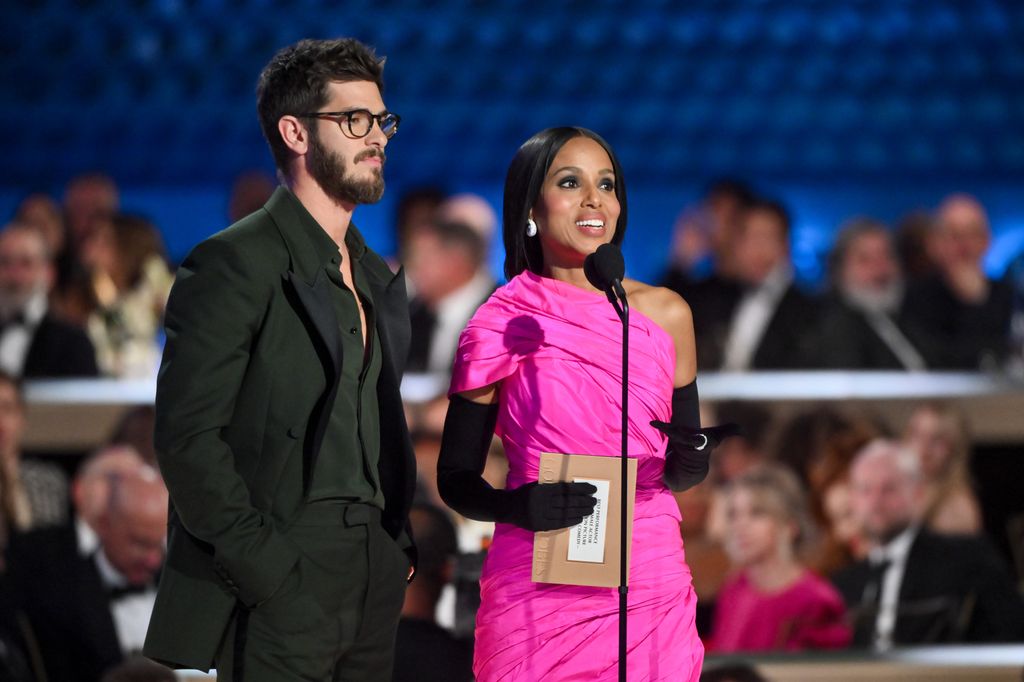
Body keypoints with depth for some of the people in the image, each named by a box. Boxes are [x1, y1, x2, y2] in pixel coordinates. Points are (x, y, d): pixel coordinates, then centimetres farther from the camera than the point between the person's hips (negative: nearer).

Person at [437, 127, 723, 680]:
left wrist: (687, 462, -11)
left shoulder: (664, 314, 5)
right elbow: (456, 478, 2)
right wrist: (522, 507, -17)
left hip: (650, 589, 2)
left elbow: (686, 470, 13)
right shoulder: (500, 328, -2)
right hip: (537, 590, -2)